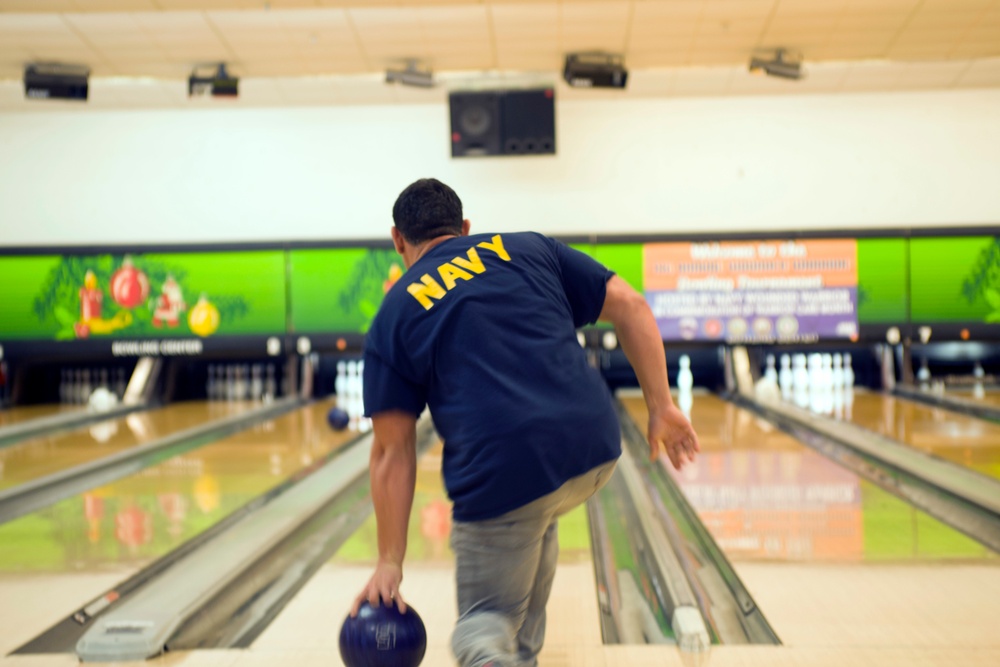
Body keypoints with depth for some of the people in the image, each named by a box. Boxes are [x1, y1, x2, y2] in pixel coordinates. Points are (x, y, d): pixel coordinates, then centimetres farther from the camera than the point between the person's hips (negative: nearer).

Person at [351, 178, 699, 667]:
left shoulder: (394, 318, 11)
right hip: (595, 448, 4)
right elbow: (629, 306, 9)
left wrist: (389, 561, 11)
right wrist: (661, 407, 12)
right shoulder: (529, 249, 17)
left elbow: (393, 453, 7)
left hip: (500, 472, -3)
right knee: (532, 524, 36)